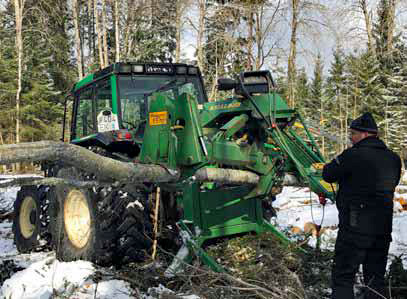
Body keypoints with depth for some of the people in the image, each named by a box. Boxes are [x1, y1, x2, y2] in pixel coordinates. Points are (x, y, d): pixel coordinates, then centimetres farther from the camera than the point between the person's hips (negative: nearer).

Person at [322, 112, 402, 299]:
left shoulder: (354, 155, -14)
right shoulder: (393, 158, 7)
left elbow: (328, 175, -7)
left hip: (355, 228, -6)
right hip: (383, 227, 7)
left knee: (343, 276, 2)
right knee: (375, 276, 16)